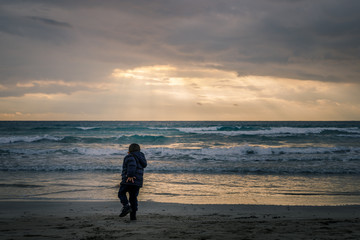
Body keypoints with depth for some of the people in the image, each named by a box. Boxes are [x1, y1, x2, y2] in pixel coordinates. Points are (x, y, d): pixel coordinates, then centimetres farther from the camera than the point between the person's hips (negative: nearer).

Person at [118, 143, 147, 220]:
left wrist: (130, 176, -27)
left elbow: (132, 165, -23)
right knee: (133, 198, 12)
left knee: (121, 193, 9)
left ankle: (126, 206, -13)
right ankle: (133, 216, 8)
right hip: (138, 181, 7)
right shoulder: (140, 158, 17)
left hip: (128, 180, -7)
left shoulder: (129, 157, -6)